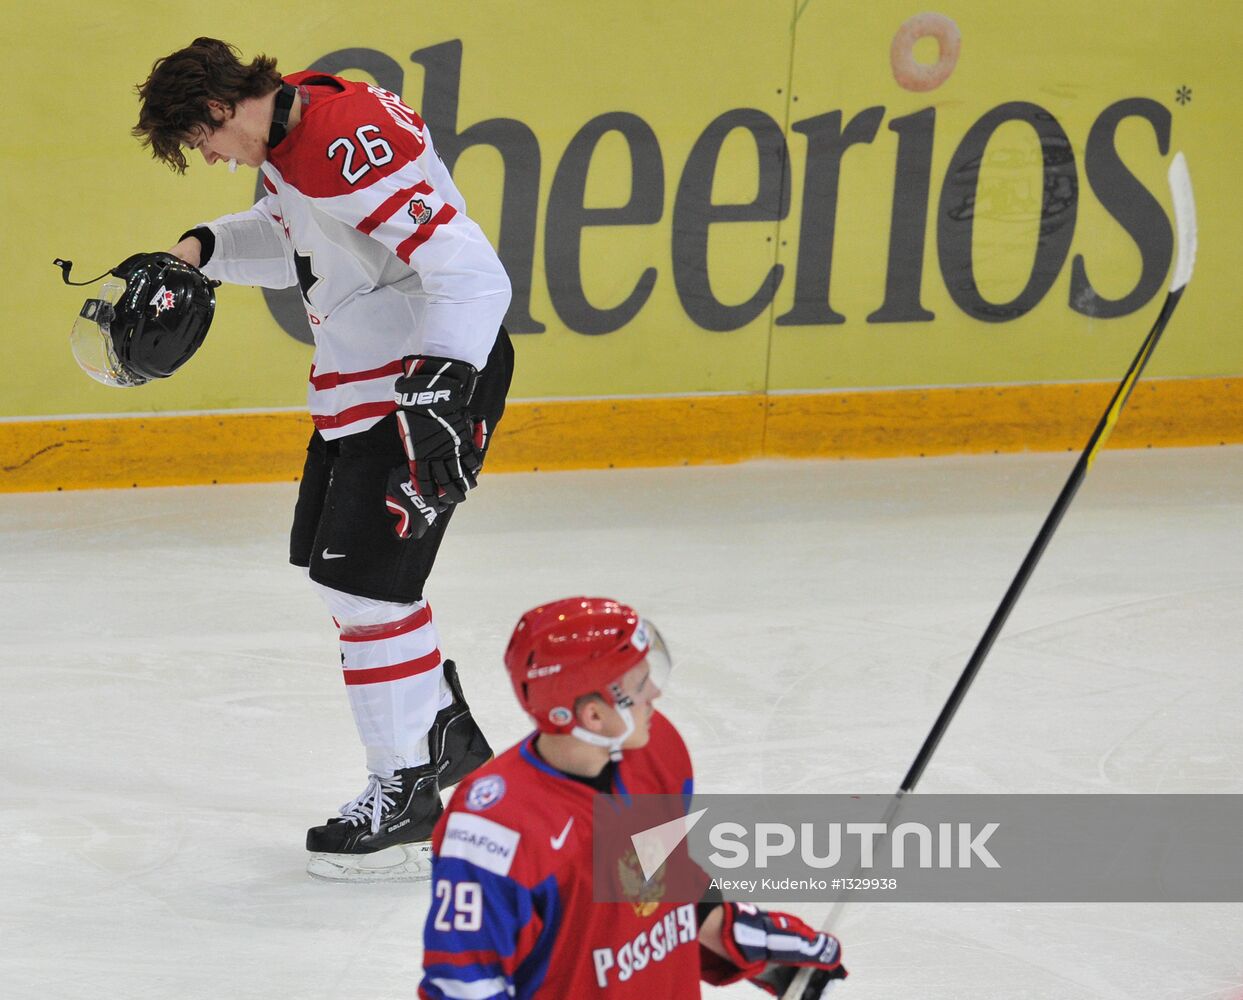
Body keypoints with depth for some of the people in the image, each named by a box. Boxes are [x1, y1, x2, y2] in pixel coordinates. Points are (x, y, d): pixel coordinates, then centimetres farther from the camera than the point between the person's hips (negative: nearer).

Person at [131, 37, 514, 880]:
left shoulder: (348, 150, -28)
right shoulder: (293, 126, 5)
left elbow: (469, 272, -33)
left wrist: (440, 393, -40)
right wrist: (203, 251, 11)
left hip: (438, 374, -11)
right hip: (363, 377, 11)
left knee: (367, 581, -9)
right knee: (335, 564, 19)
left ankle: (407, 803, 0)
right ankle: (446, 738, 33)